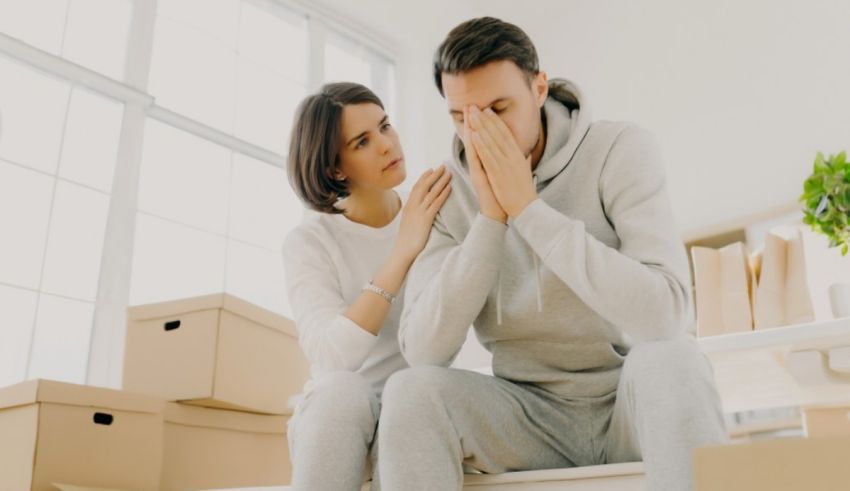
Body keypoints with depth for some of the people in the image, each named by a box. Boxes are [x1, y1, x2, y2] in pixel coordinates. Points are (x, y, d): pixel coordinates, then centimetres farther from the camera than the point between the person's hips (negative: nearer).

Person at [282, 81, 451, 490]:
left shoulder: (436, 218, 0)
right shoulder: (308, 242, -5)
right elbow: (330, 356, -22)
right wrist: (404, 251, -26)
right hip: (336, 419, 0)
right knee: (340, 390, -35)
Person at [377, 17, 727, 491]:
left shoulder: (621, 149, -13)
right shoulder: (449, 193, -5)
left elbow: (664, 315, -27)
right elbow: (424, 352, -15)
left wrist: (527, 207, -27)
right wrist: (490, 216, -23)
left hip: (638, 401, -2)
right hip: (534, 414, 3)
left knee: (670, 358, -35)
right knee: (411, 391, -24)